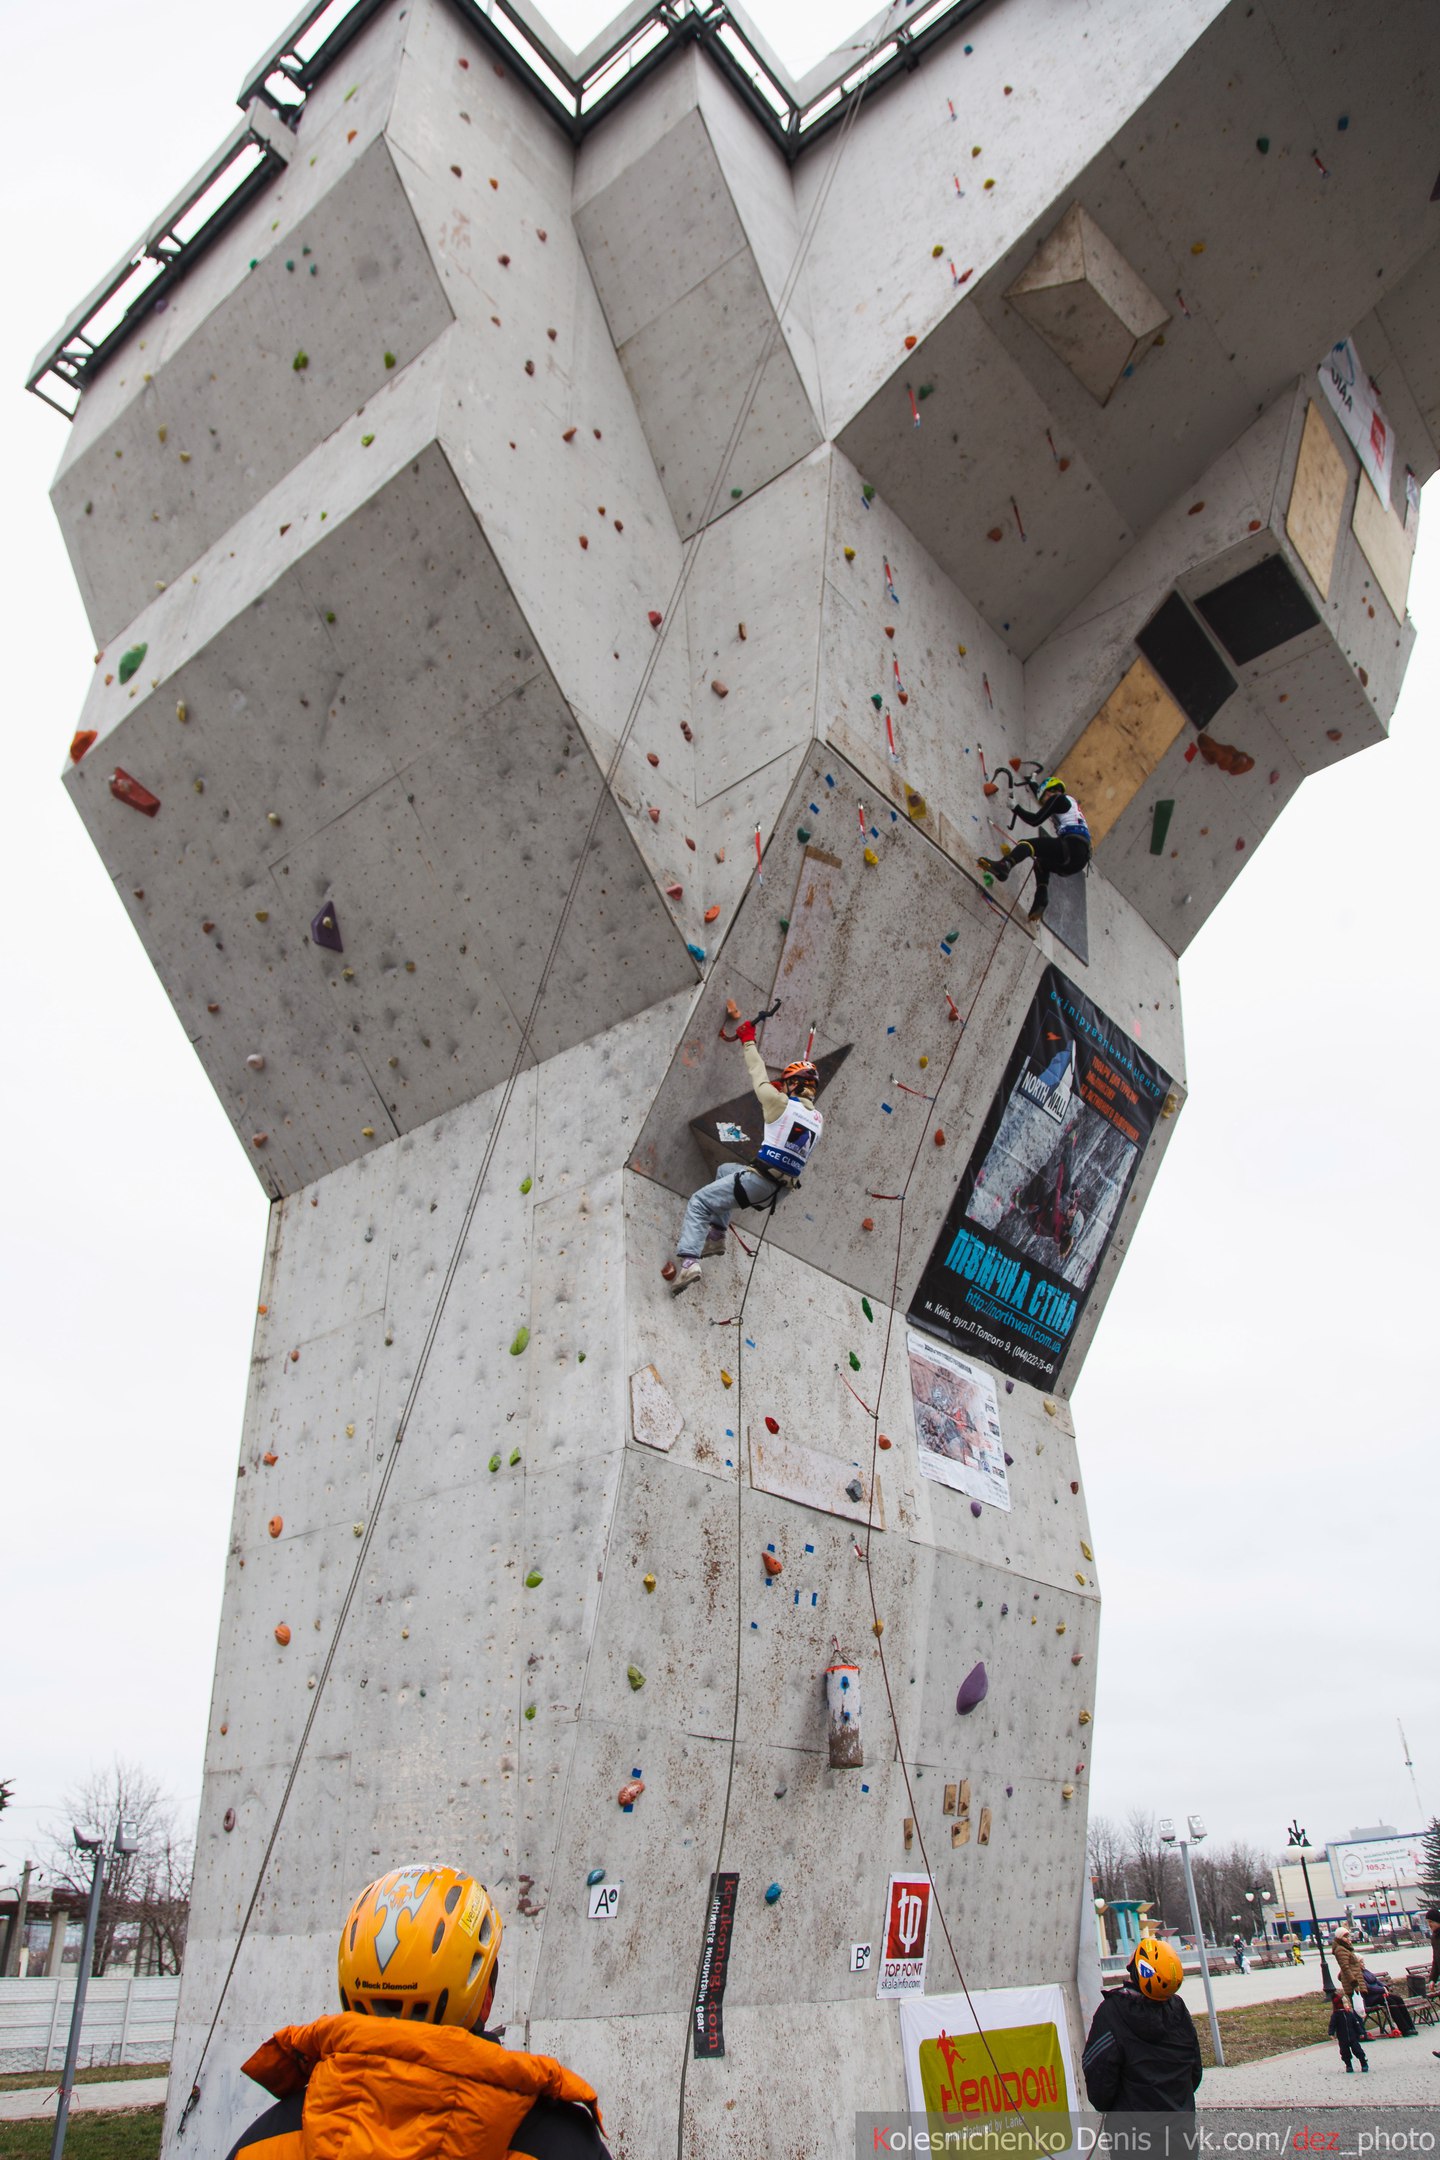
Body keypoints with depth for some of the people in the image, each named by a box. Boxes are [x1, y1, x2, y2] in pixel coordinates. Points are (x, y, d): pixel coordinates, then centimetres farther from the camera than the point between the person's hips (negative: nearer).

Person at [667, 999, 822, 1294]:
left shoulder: (781, 1103, -6)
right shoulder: (818, 1120, 11)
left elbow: (760, 1077, 8)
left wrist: (748, 1042, 22)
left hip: (759, 1180, -7)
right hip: (782, 1189, 7)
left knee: (699, 1202, -1)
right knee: (725, 1170, 32)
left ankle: (688, 1261, -22)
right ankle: (717, 1236, 27)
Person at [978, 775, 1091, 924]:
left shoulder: (1058, 798, 9)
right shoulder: (1069, 802, 36)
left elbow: (1035, 819, -1)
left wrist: (1016, 807, 10)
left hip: (1073, 845, -9)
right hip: (1080, 857, 9)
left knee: (1027, 844, -19)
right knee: (1041, 863, 33)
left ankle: (1003, 866, -50)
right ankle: (1041, 898, 9)